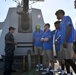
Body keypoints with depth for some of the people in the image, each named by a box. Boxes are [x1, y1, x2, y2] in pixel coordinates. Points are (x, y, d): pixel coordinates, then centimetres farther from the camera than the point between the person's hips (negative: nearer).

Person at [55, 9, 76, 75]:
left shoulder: (67, 18, -2)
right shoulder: (62, 22, 23)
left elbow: (69, 29, -14)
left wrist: (65, 40, -21)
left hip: (68, 42, -9)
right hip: (63, 43, 9)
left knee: (69, 59, -12)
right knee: (65, 59, 9)